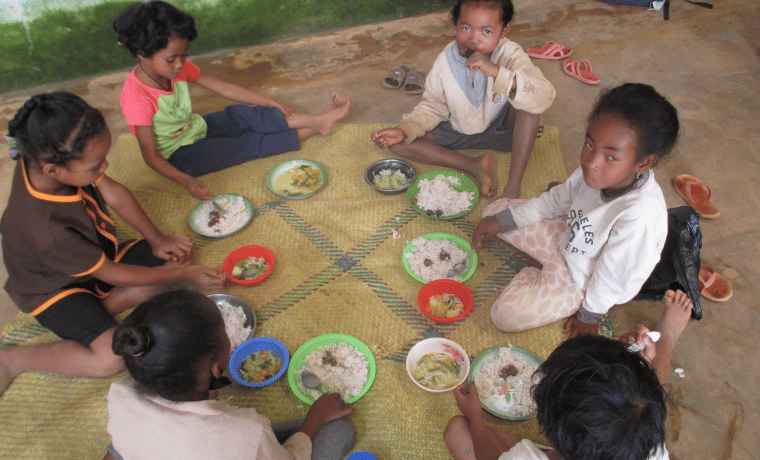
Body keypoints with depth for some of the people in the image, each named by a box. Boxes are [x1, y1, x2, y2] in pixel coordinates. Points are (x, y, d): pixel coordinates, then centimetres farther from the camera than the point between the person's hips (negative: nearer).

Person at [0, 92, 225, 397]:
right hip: (56, 289, -8)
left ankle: (94, 310, -5)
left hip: (98, 253, 8)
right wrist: (185, 275, -20)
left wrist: (156, 239, -6)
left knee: (175, 258, -7)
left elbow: (114, 193, -4)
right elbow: (112, 274, -26)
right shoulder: (44, 228, -40)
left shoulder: (45, 160, -21)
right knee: (112, 357, -27)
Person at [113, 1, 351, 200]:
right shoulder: (137, 98, -30)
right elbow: (151, 156, -26)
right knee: (250, 144, -15)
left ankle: (318, 120, -13)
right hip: (180, 155, -6)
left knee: (243, 115, -13)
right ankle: (312, 129, -8)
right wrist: (187, 181, -40)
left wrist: (270, 103, -7)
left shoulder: (177, 66, -11)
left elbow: (223, 87, -6)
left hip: (196, 128, 6)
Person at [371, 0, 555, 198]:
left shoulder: (510, 55, -24)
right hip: (459, 129, 3)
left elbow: (545, 96, -40)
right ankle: (476, 166, -20)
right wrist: (404, 130, -20)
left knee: (528, 102, -34)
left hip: (502, 129, -3)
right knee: (399, 144, -13)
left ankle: (514, 184, -28)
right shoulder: (446, 59, -15)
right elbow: (434, 106, -3)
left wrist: (495, 71, -49)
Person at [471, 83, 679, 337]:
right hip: (567, 238, 6)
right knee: (496, 210, 5)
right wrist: (501, 220, 1)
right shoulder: (598, 170, -22)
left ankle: (533, 276, 12)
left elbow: (612, 277, -25)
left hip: (583, 279, -6)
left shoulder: (639, 216, -41)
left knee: (505, 315, -15)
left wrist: (589, 316, -7)